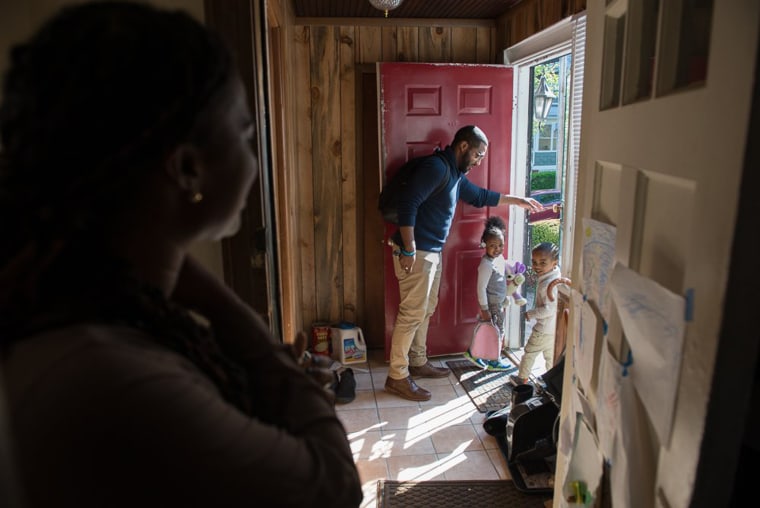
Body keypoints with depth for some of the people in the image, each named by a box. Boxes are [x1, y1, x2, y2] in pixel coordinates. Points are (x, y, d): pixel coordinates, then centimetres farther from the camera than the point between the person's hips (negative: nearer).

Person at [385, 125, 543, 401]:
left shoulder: (455, 174, 16)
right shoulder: (436, 167, -16)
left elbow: (480, 196, 31)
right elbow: (407, 203, -25)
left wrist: (518, 200, 34)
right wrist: (409, 250, -26)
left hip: (432, 252, 10)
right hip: (416, 252, -10)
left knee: (426, 309, 17)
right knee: (412, 313, -6)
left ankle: (418, 363, 31)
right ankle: (397, 377, 3)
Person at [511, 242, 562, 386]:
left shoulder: (548, 284, -29)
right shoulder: (556, 275, -1)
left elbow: (549, 309, -28)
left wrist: (530, 314, -16)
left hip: (544, 329, -8)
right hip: (555, 329, 8)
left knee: (529, 353, 12)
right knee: (550, 355, 23)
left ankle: (522, 378, 28)